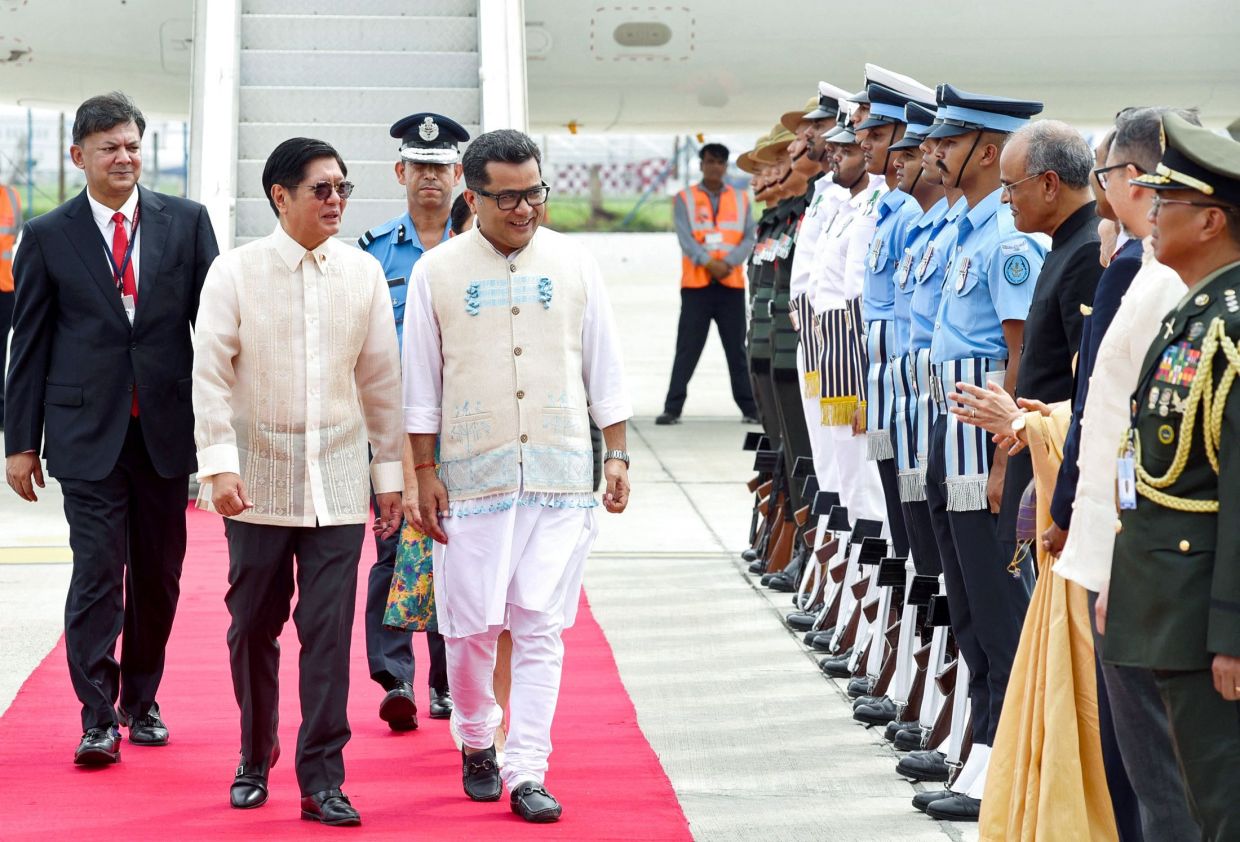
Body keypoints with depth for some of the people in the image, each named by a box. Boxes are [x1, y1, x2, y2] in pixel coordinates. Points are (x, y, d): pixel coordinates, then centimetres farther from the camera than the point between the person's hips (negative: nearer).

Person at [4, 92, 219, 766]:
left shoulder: (186, 222, 5)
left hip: (166, 426, 2)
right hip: (88, 432, -2)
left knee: (159, 574, 9)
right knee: (98, 570, -8)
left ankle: (141, 701, 24)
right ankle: (98, 716, -2)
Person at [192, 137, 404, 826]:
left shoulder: (364, 273, 3)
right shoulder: (236, 272, -3)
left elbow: (382, 377, 8)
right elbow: (210, 374, -4)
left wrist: (391, 472, 9)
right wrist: (220, 465, -13)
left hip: (337, 483, 1)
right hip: (259, 482, -1)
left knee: (329, 633, -3)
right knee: (254, 627, 8)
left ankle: (322, 782, 2)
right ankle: (255, 761, 27)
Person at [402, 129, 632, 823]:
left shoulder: (573, 264, 5)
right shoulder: (438, 272, 1)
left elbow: (604, 369, 10)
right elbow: (422, 382, 5)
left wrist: (617, 457, 5)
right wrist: (424, 471, 1)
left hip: (561, 474, 1)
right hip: (473, 476, -1)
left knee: (542, 626, -2)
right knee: (472, 623, 1)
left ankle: (527, 771, 2)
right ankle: (477, 740, 26)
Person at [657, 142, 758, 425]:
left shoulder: (741, 199, 10)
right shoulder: (685, 199, 4)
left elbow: (749, 238, 2)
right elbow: (685, 238, -7)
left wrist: (729, 263, -15)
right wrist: (709, 263, -20)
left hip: (731, 284, 2)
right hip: (696, 284, -2)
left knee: (737, 349, 6)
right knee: (687, 350, -2)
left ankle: (749, 408, 11)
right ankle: (672, 409, -1)